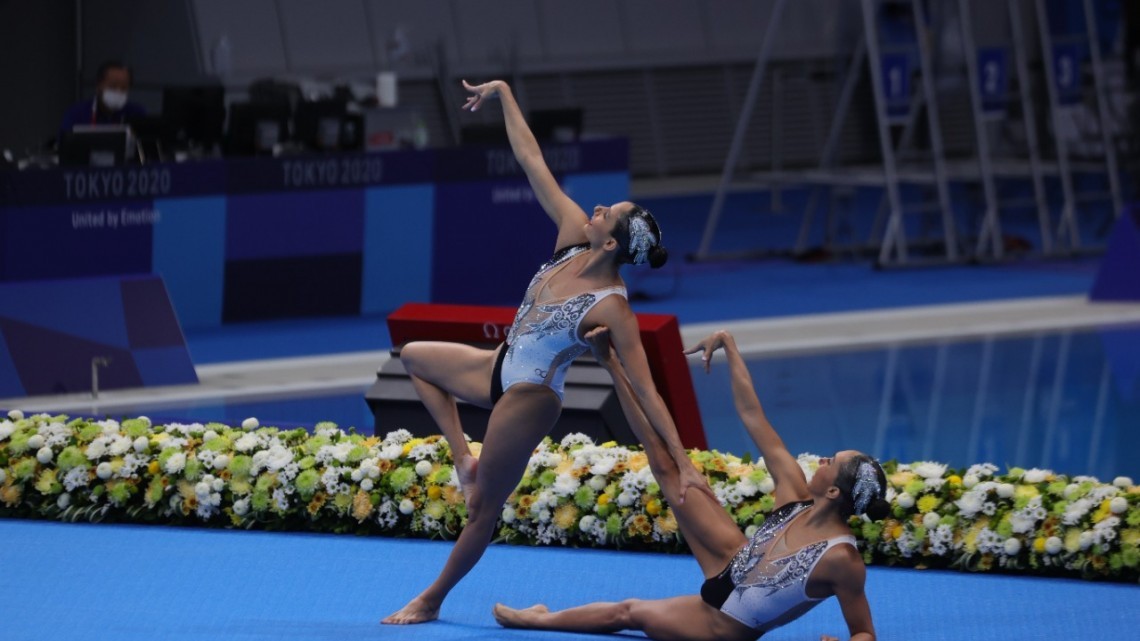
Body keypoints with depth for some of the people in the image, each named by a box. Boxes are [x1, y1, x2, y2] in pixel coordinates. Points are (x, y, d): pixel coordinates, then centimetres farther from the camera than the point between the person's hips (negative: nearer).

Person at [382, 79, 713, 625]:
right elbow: (531, 161, -7)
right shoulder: (573, 238, -12)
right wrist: (503, 94, -7)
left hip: (527, 399, -9)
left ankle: (431, 600, 23)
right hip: (500, 369, 9)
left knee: (484, 508, 5)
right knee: (414, 356, 28)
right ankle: (464, 459, 19)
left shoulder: (611, 308, -29)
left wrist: (683, 464, -30)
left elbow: (646, 391, -27)